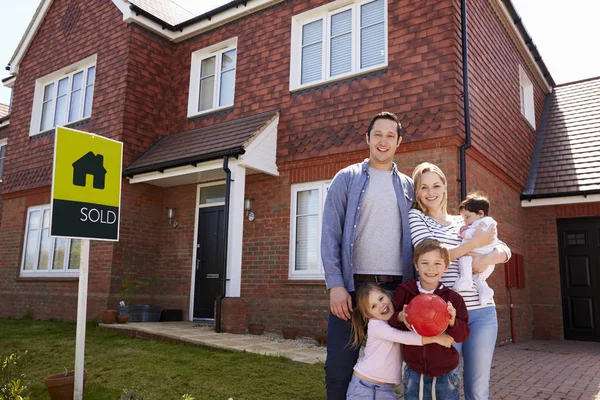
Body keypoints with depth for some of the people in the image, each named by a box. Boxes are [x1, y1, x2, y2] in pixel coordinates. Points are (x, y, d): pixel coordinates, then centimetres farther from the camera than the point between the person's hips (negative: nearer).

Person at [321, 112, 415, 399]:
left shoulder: (407, 186, 14)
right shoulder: (346, 178, 5)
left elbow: (414, 239, 13)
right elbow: (330, 234, -2)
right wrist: (336, 285, -12)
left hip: (395, 287, 3)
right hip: (353, 284, -2)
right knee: (340, 365, 0)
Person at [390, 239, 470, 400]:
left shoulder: (453, 298, -8)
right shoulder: (404, 292, -8)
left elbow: (463, 335, -5)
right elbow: (389, 321, -2)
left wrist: (453, 322, -24)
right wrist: (400, 318, -22)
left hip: (446, 373, 0)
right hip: (414, 373, 0)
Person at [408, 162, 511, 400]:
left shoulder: (463, 221, 16)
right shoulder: (416, 217, 4)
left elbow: (504, 250, 10)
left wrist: (487, 258, -12)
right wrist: (476, 243, -9)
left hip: (482, 311, 4)